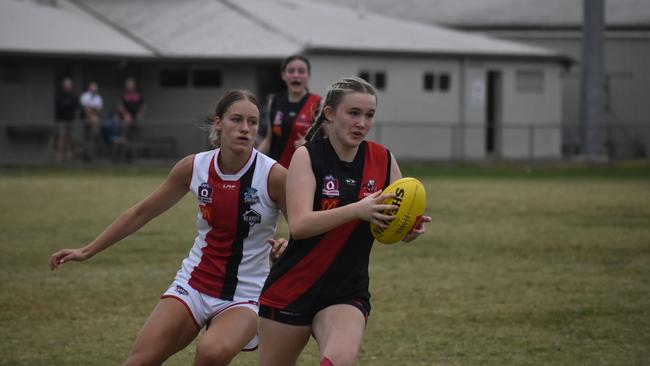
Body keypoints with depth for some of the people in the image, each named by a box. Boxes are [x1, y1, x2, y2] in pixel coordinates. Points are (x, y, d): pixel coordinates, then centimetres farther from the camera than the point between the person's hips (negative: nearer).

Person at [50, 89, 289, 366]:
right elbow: (141, 213, 8)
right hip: (194, 284, 3)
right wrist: (88, 251, 10)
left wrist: (286, 246, -27)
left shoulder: (273, 175, -15)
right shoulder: (194, 167, -5)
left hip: (245, 297, -3)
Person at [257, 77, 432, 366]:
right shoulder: (308, 156, -10)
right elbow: (299, 225, -23)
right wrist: (357, 210, -36)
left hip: (348, 293, 2)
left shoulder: (383, 160, 0)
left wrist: (411, 229, -16)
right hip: (292, 289, -2)